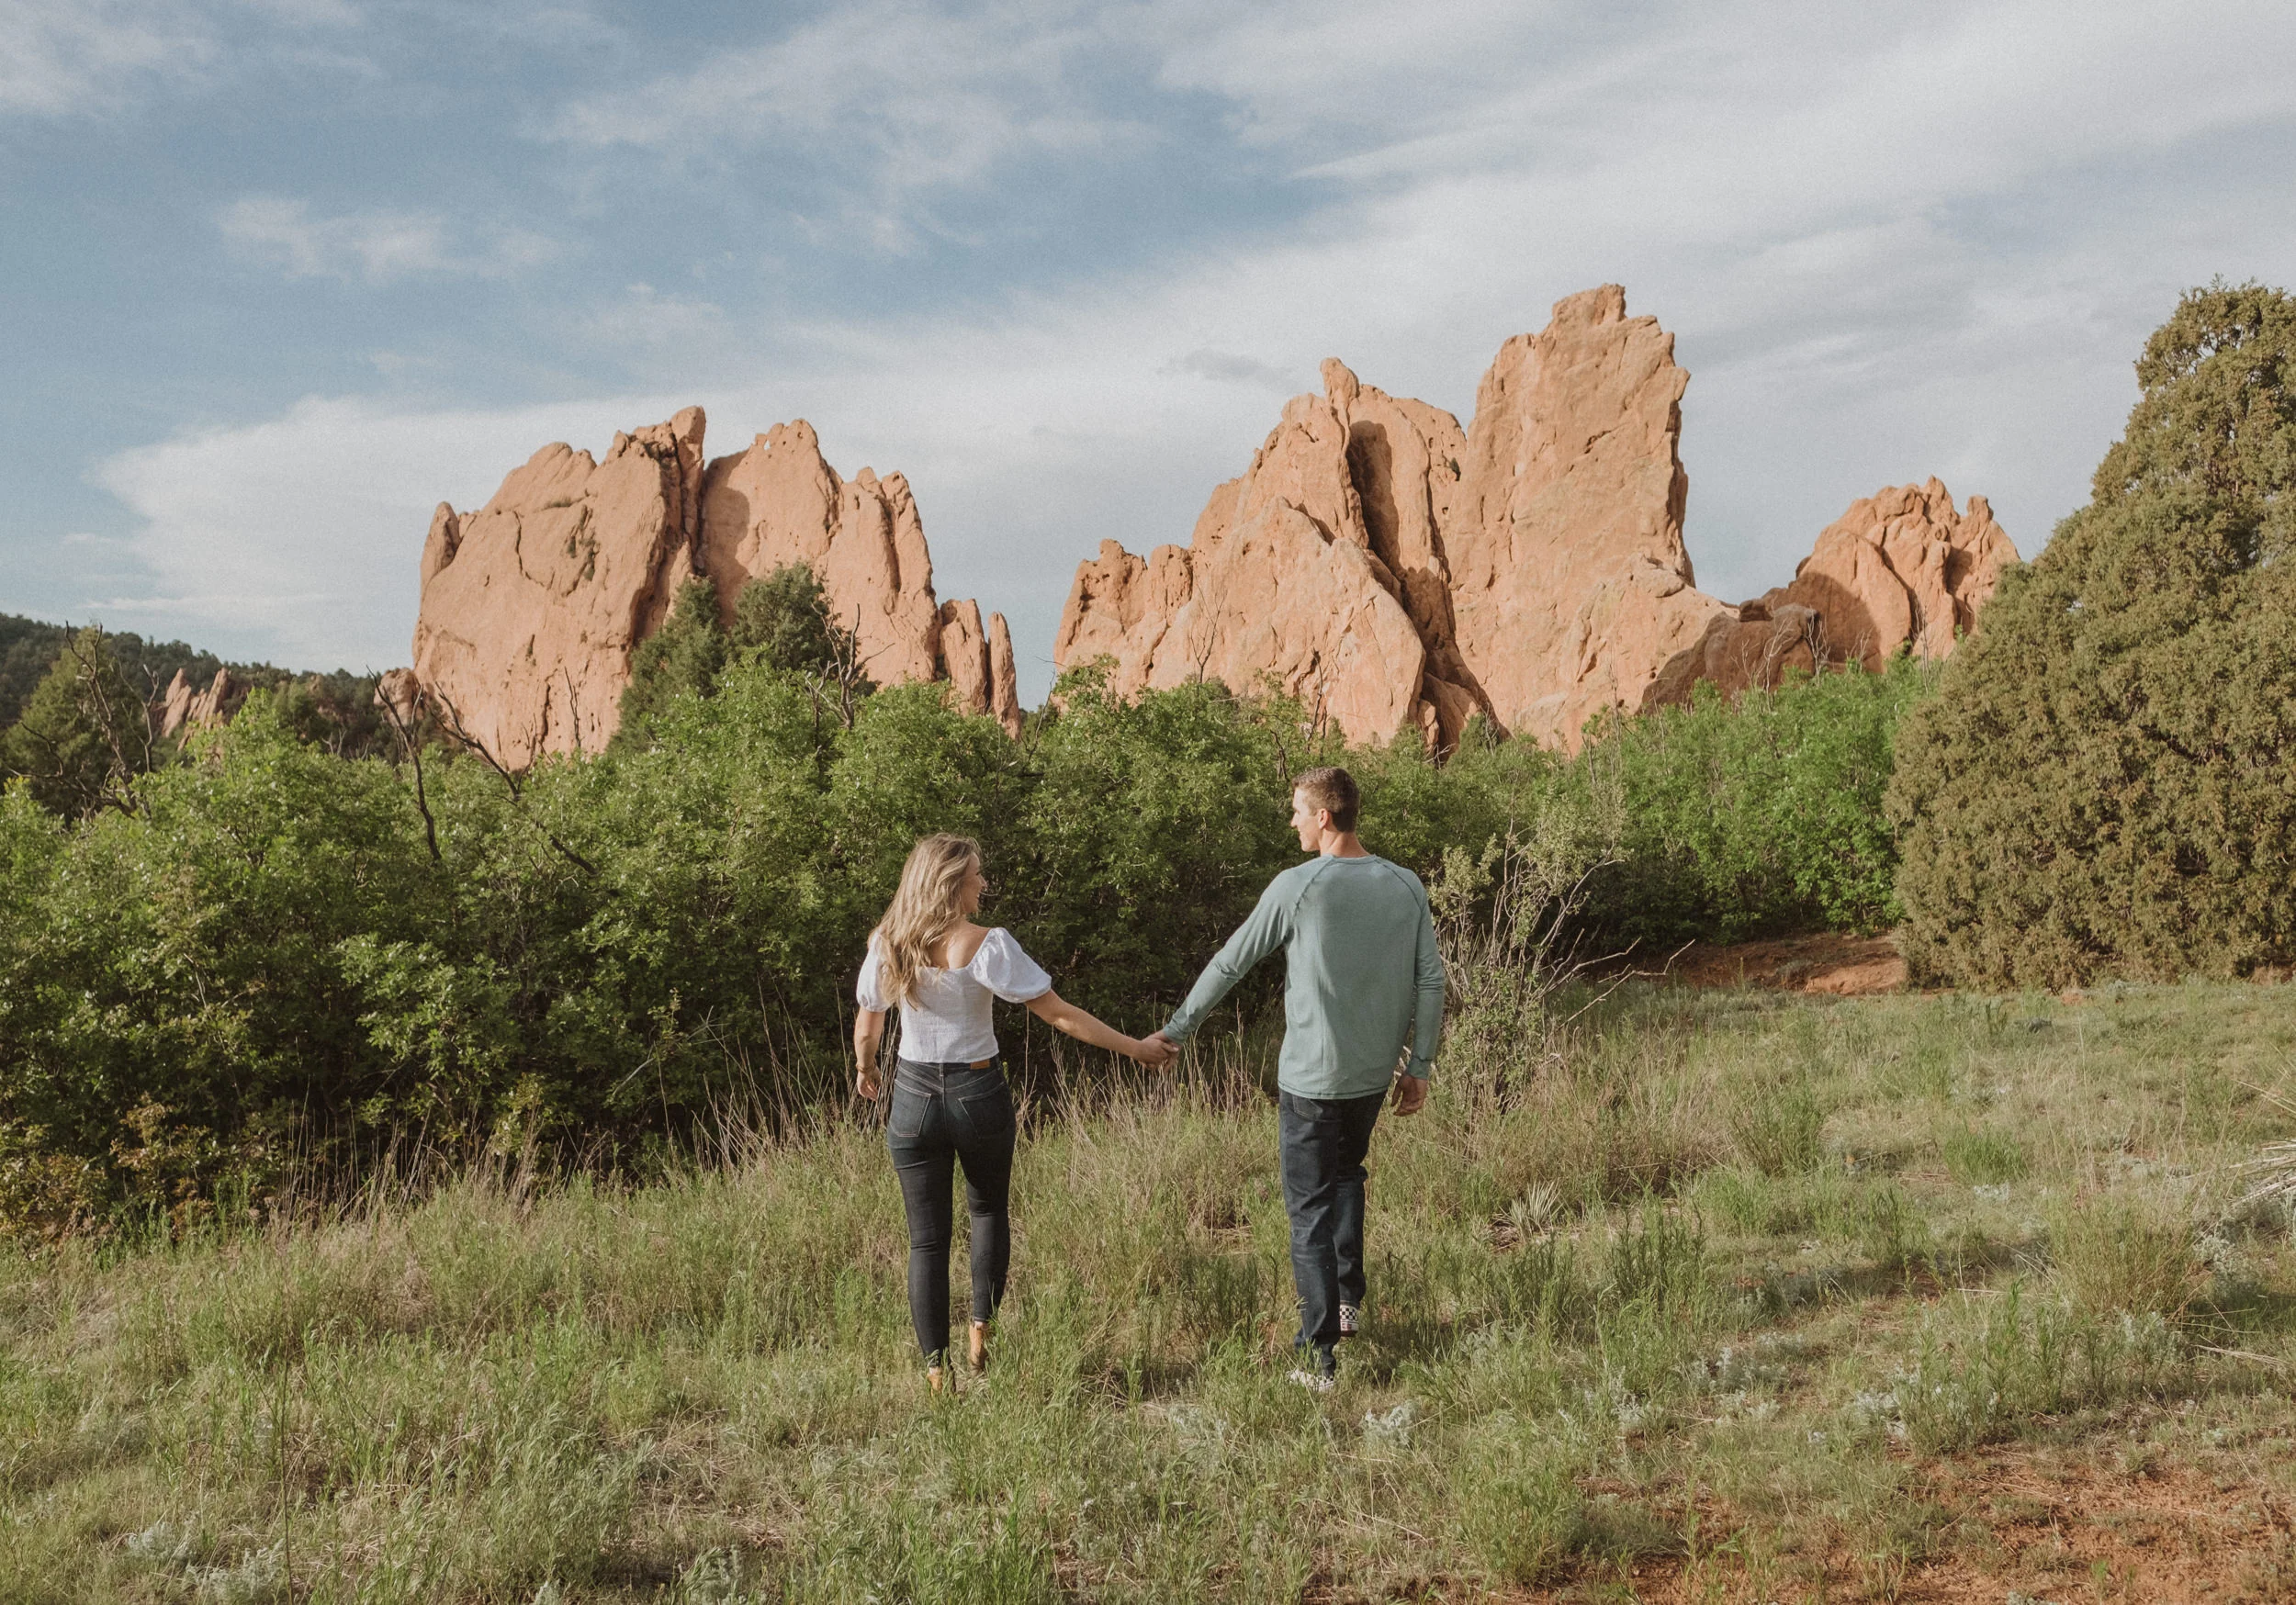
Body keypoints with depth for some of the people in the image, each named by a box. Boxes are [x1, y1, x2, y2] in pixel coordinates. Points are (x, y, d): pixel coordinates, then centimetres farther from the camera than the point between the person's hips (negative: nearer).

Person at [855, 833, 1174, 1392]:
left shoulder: (887, 946, -5)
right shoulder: (986, 946, -16)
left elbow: (866, 1031, 6)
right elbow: (1059, 1014, -16)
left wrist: (865, 1072, 28)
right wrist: (1136, 1048, -9)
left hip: (914, 1096, 2)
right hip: (979, 1094, -2)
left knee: (927, 1239, 10)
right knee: (989, 1209, 25)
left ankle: (936, 1371, 10)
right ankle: (981, 1331, 18)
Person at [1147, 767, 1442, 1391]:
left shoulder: (1297, 887, -14)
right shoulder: (1406, 886, -1)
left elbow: (1230, 963, -7)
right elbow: (1430, 982, 1)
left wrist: (1175, 1029, 4)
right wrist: (1418, 1065, 10)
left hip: (1311, 1076, -5)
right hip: (1375, 1073, 5)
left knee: (1310, 1209, 3)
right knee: (1347, 1174, 29)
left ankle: (1320, 1355, 4)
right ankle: (1349, 1299, 31)